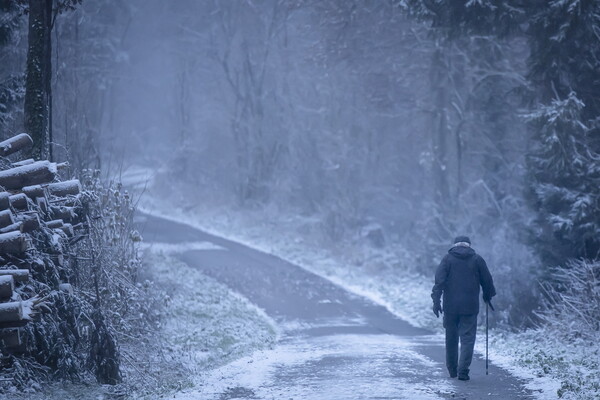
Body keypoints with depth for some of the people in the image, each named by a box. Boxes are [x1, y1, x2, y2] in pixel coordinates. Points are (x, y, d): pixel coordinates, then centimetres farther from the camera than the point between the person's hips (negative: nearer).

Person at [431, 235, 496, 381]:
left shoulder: (448, 258, 4)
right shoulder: (477, 259, 5)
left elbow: (439, 280, -5)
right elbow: (487, 281, 8)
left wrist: (436, 300, -6)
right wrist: (488, 296, 25)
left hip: (450, 306, 1)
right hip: (470, 307, -1)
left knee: (451, 338, 14)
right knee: (467, 338, -1)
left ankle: (452, 370, 22)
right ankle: (463, 370, -14)